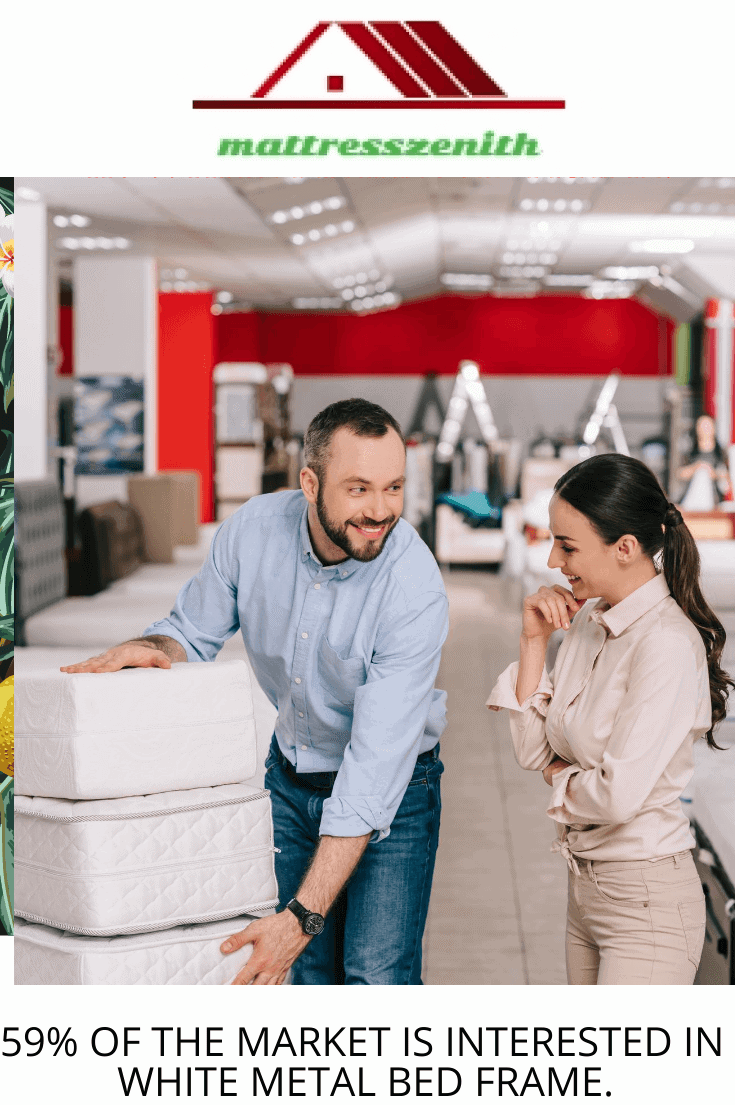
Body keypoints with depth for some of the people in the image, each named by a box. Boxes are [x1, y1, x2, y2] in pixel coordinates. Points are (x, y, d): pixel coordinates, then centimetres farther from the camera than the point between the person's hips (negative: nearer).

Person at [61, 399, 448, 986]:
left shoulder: (415, 589, -30)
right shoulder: (254, 528, -17)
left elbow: (375, 770, -33)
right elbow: (194, 629, 2)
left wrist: (304, 916, -38)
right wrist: (153, 649, -25)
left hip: (395, 789, -4)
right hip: (288, 775, 4)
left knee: (378, 975, -13)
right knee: (309, 971, 7)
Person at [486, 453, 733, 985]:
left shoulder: (667, 643, -21)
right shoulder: (588, 620, 5)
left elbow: (619, 795, -25)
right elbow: (534, 751, 6)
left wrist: (561, 780, -4)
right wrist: (534, 641, -1)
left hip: (647, 901, -9)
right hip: (587, 888, 9)